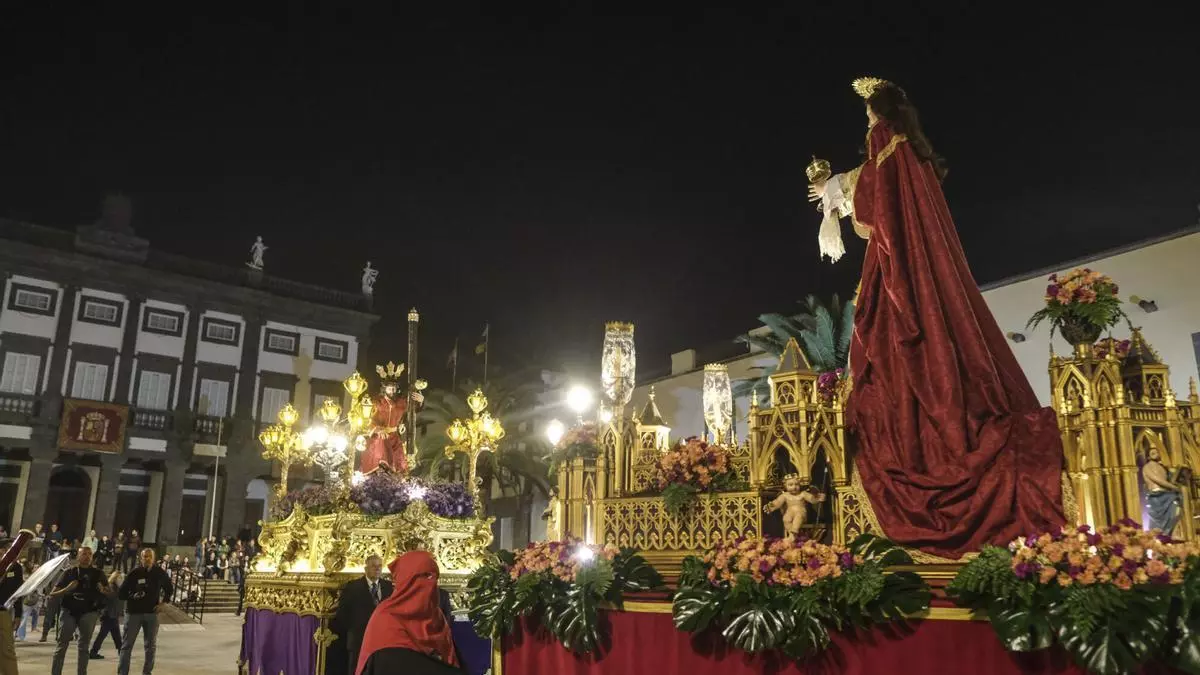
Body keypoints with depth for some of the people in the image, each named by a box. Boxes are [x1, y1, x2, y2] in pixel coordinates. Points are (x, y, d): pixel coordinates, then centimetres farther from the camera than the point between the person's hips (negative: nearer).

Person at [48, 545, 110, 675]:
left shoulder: (98, 574, 8)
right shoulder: (70, 573, 3)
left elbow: (109, 592, 15)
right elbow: (52, 594, 1)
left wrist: (102, 590, -8)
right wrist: (67, 589, -17)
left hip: (89, 612, 1)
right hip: (70, 612, -1)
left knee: (84, 645, 6)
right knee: (61, 645, -4)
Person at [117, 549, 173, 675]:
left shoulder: (159, 573, -1)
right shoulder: (134, 573, -8)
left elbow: (169, 588, 14)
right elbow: (122, 592, -5)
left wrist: (163, 602, 4)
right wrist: (132, 597, -22)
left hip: (152, 612, 2)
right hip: (134, 612, -2)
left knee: (151, 645, 9)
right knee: (127, 644, 0)